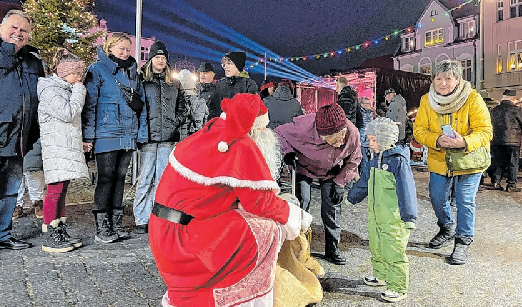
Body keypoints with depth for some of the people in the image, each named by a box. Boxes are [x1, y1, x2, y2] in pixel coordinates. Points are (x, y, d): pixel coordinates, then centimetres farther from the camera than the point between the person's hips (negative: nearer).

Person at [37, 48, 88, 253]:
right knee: (54, 190, -8)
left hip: (68, 147, 10)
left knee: (62, 190, 11)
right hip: (56, 147, -10)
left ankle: (61, 233, 17)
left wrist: (80, 141, 18)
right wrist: (78, 92, -9)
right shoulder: (50, 90, -8)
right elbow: (67, 113, -19)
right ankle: (50, 239, -2)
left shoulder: (66, 89, 22)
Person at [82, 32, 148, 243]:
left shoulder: (132, 72, 17)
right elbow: (89, 104, -6)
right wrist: (88, 135, -12)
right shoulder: (97, 70, 0)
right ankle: (101, 228, 4)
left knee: (120, 179, 9)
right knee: (106, 179, -4)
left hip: (128, 136, 6)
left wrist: (142, 133, 12)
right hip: (106, 134, -5)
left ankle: (116, 224, 17)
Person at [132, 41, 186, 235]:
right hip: (148, 138, -3)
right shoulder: (141, 81, 6)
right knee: (145, 179, -2)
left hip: (168, 138, 3)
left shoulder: (174, 84, 17)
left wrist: (176, 123, 7)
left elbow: (181, 106, 22)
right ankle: (141, 221, 7)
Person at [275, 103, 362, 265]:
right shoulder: (305, 126, -40)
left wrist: (339, 182, -12)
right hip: (305, 167, -2)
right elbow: (279, 133, -20)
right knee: (302, 204, -8)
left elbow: (353, 160, -9)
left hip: (331, 172, 2)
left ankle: (332, 250, 15)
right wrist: (288, 152, -36)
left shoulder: (352, 133, -31)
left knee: (332, 206, 0)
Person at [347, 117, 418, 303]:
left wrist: (409, 216, -19)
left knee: (394, 253, 0)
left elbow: (406, 190, -19)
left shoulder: (398, 161, -17)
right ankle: (381, 276, 41)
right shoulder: (375, 160, 7)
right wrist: (353, 197, 32)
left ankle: (399, 288, 15)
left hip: (394, 219, -8)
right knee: (376, 248, 22)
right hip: (375, 216, 9)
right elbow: (364, 181, 22)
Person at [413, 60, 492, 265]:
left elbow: (485, 131, -18)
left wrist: (464, 142, -37)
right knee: (437, 198, 12)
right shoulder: (427, 101, -6)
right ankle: (447, 229, 40)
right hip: (439, 161, 4)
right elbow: (419, 130, -8)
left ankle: (463, 241, 19)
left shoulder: (473, 99, -16)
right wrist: (437, 140, -28)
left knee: (465, 202, -1)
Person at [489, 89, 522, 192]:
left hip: (496, 141, 4)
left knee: (497, 162, 11)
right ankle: (511, 185, 6)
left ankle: (496, 182, 12)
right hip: (512, 141, -4)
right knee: (513, 164, 4)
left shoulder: (494, 110, 5)